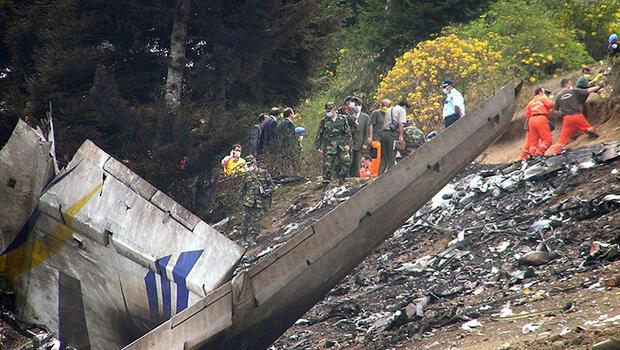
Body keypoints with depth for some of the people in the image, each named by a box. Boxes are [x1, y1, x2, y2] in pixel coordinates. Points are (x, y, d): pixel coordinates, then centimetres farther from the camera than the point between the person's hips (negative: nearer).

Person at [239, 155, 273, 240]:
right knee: (246, 219, -1)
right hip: (248, 201, 1)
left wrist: (268, 191, -11)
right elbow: (242, 189, 16)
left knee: (256, 220, 2)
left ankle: (252, 237, 8)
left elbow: (271, 184, 8)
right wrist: (241, 200, 12)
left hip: (260, 203, -1)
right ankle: (243, 235, 7)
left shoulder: (264, 173, 3)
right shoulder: (247, 175, 10)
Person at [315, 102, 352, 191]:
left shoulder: (342, 119, 4)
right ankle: (325, 184, -1)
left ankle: (341, 180, 8)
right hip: (329, 146, -1)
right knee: (327, 165, -6)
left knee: (346, 161, -6)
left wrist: (347, 144, -2)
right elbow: (319, 135, 10)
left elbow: (348, 132, 6)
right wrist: (319, 146, 6)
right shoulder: (324, 121, 4)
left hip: (341, 146, 1)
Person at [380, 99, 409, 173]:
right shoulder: (402, 110, 3)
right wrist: (400, 136, -14)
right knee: (391, 157, -4)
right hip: (393, 134, -6)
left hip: (384, 133, 7)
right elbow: (401, 123, -10)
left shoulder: (389, 110, 26)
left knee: (383, 156, 9)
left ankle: (380, 174, 4)